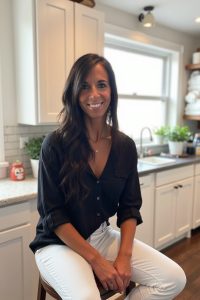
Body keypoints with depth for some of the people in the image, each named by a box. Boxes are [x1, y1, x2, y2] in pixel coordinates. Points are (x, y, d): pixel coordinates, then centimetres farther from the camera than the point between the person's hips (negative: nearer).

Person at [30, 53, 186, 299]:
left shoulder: (125, 146, -3)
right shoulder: (56, 144, -15)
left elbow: (130, 207, 1)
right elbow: (53, 214, -14)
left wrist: (124, 256, -11)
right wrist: (96, 260, -16)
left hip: (103, 236, 4)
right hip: (59, 243, -3)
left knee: (174, 279, -8)